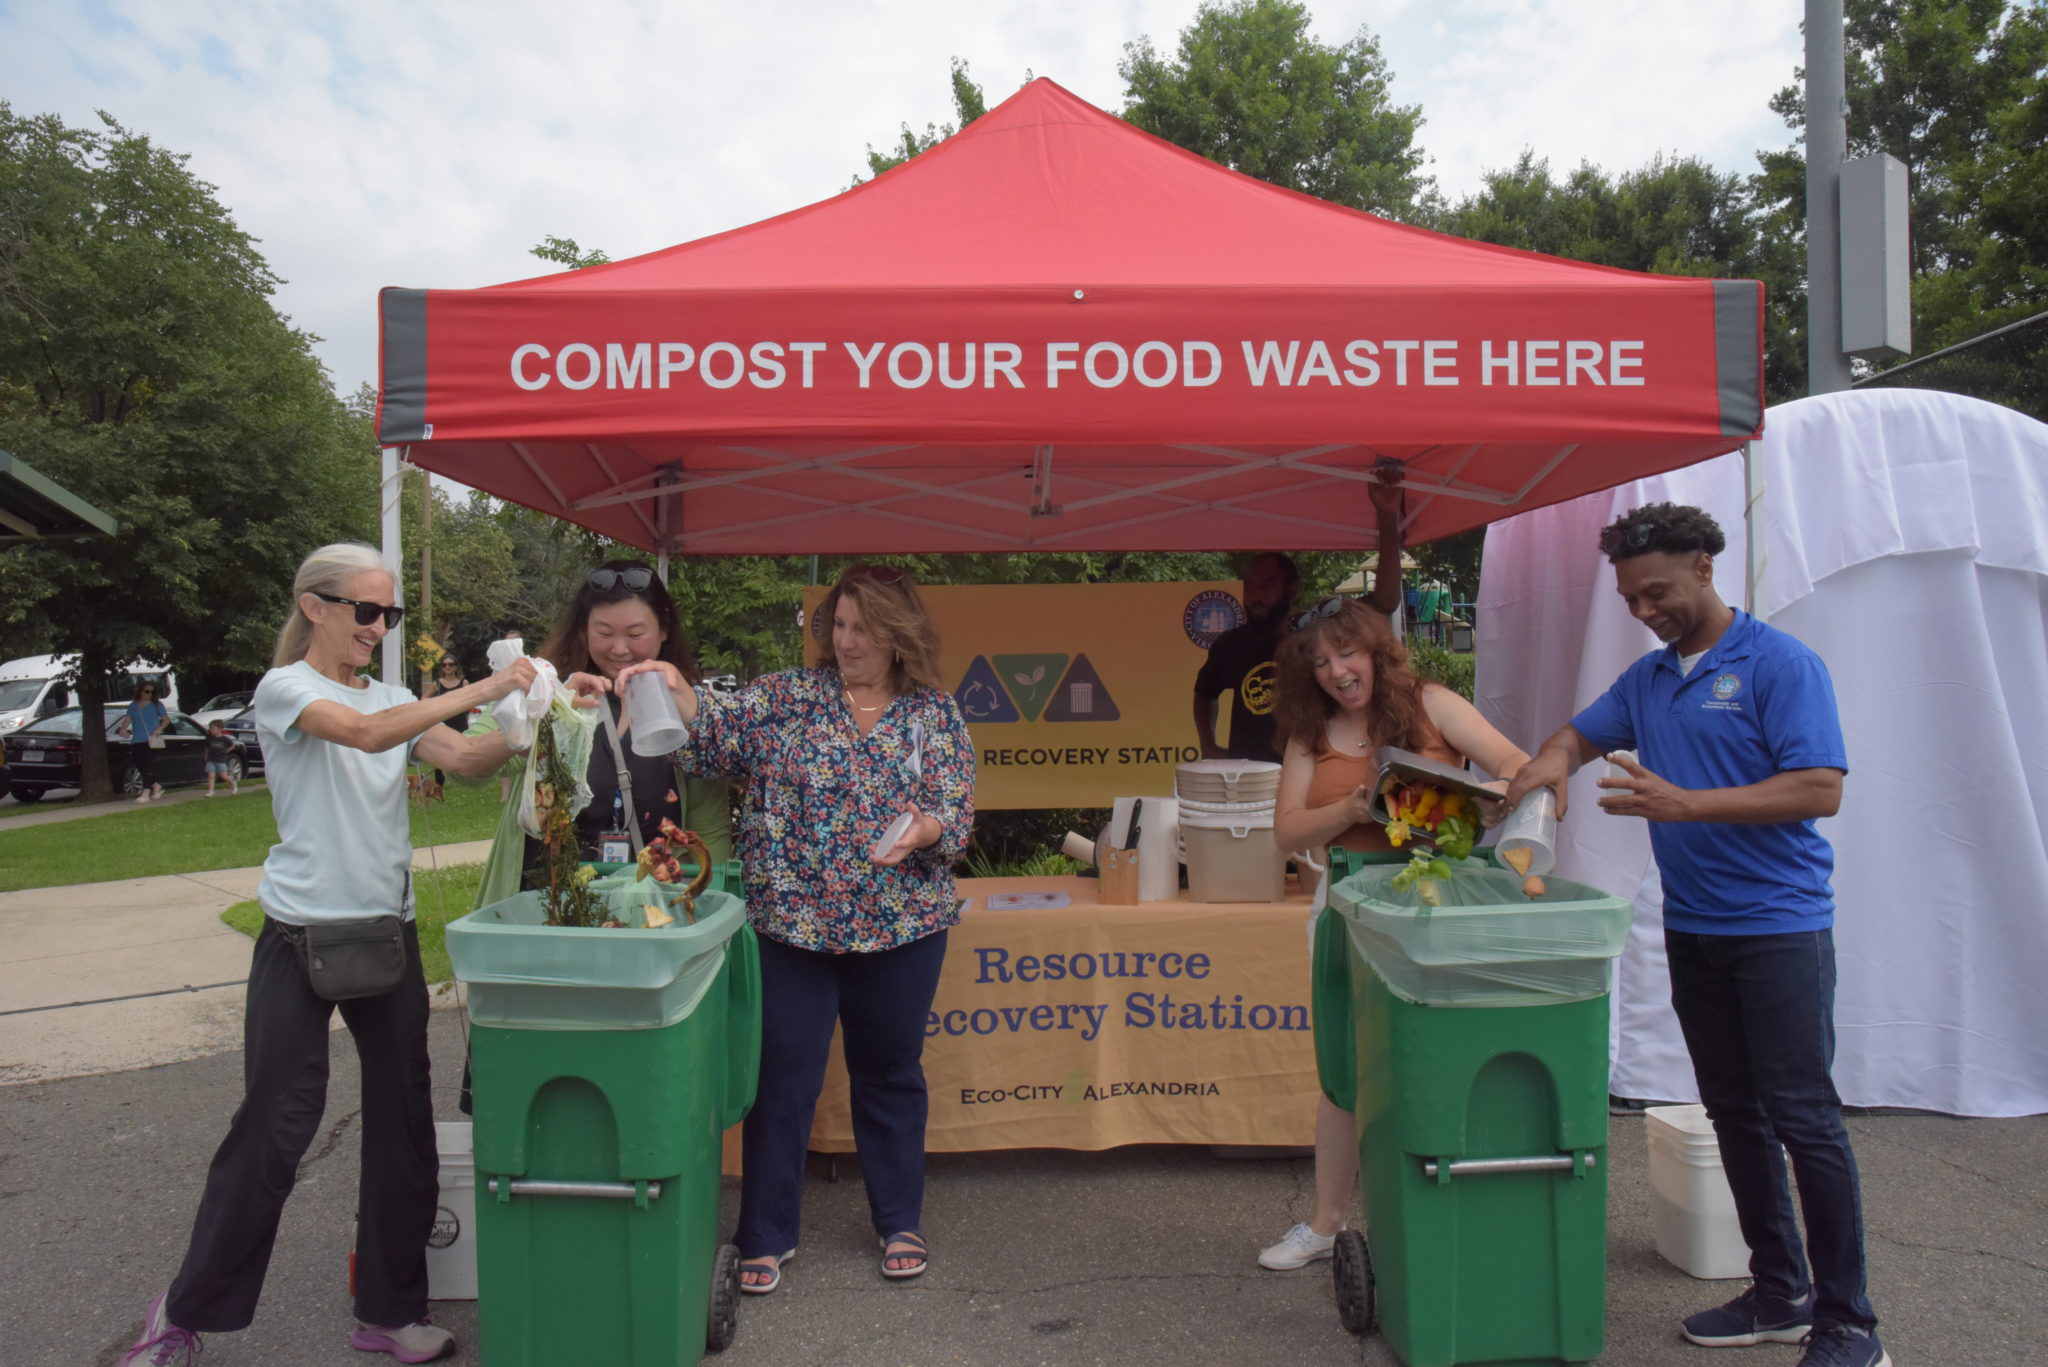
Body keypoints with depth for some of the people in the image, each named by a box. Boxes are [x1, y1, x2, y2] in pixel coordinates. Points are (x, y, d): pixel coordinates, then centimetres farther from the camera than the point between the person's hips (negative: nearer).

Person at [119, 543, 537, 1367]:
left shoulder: (392, 699, 11)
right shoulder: (284, 689, -7)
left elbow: (468, 760, -3)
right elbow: (367, 734, -26)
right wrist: (485, 689, -32)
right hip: (301, 935, -5)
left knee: (402, 1119, 7)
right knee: (275, 1125, -1)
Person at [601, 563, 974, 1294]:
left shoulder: (936, 713, 0)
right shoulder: (786, 696, 1)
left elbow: (957, 815, -4)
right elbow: (714, 733, -9)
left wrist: (922, 830, -24)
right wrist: (676, 689, -27)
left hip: (899, 928, 1)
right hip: (790, 925, 0)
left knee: (890, 1074, 15)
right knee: (781, 1079, 7)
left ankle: (899, 1222, 33)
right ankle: (766, 1235, 24)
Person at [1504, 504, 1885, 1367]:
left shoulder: (1779, 663, -10)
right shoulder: (1647, 679, 12)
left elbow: (1820, 788, -17)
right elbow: (1583, 731, 21)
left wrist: (1682, 803, -24)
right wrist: (1553, 758, -4)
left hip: (1779, 924, -7)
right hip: (1691, 929, 7)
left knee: (1804, 1117, -3)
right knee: (1735, 1116, 12)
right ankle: (1780, 1295, 25)